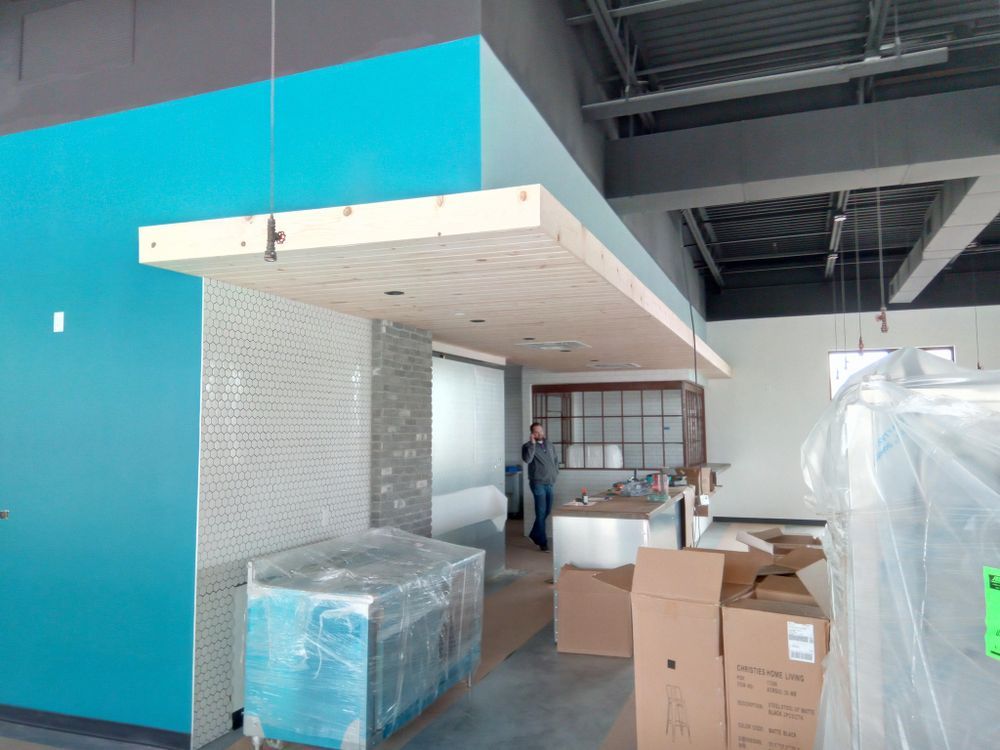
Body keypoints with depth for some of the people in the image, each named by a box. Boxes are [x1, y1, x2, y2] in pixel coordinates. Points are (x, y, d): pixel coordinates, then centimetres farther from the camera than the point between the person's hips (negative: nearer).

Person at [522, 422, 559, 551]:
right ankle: (543, 542, -1)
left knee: (547, 511, 13)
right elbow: (527, 459, -26)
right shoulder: (528, 446, -7)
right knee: (541, 512, -7)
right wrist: (532, 443, -26)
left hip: (550, 483, 7)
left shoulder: (549, 444, 12)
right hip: (538, 483, -7)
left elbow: (556, 459, 24)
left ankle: (534, 534, 30)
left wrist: (555, 472, 12)